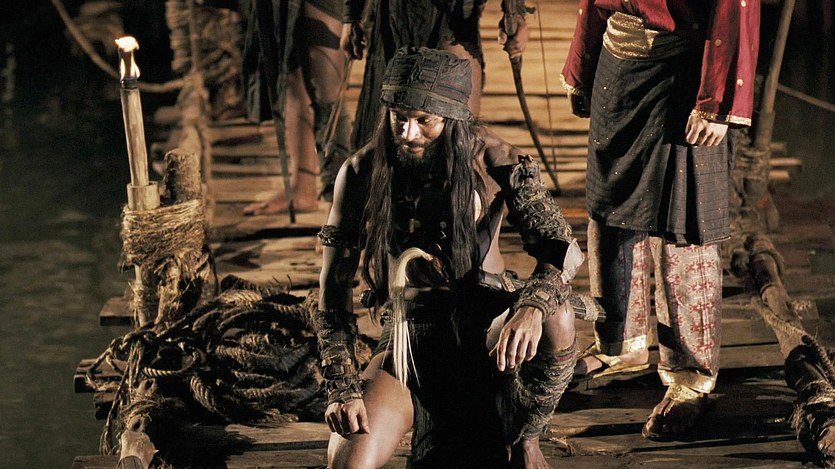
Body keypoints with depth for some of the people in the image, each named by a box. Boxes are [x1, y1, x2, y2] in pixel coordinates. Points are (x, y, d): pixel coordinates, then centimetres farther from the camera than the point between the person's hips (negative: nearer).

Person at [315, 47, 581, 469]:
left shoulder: (489, 159, -12)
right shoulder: (362, 173, -10)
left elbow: (562, 247, -19)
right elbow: (334, 287, -7)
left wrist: (532, 305, -42)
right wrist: (342, 387, -19)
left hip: (484, 322, 0)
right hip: (408, 337, 0)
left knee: (555, 322, -35)